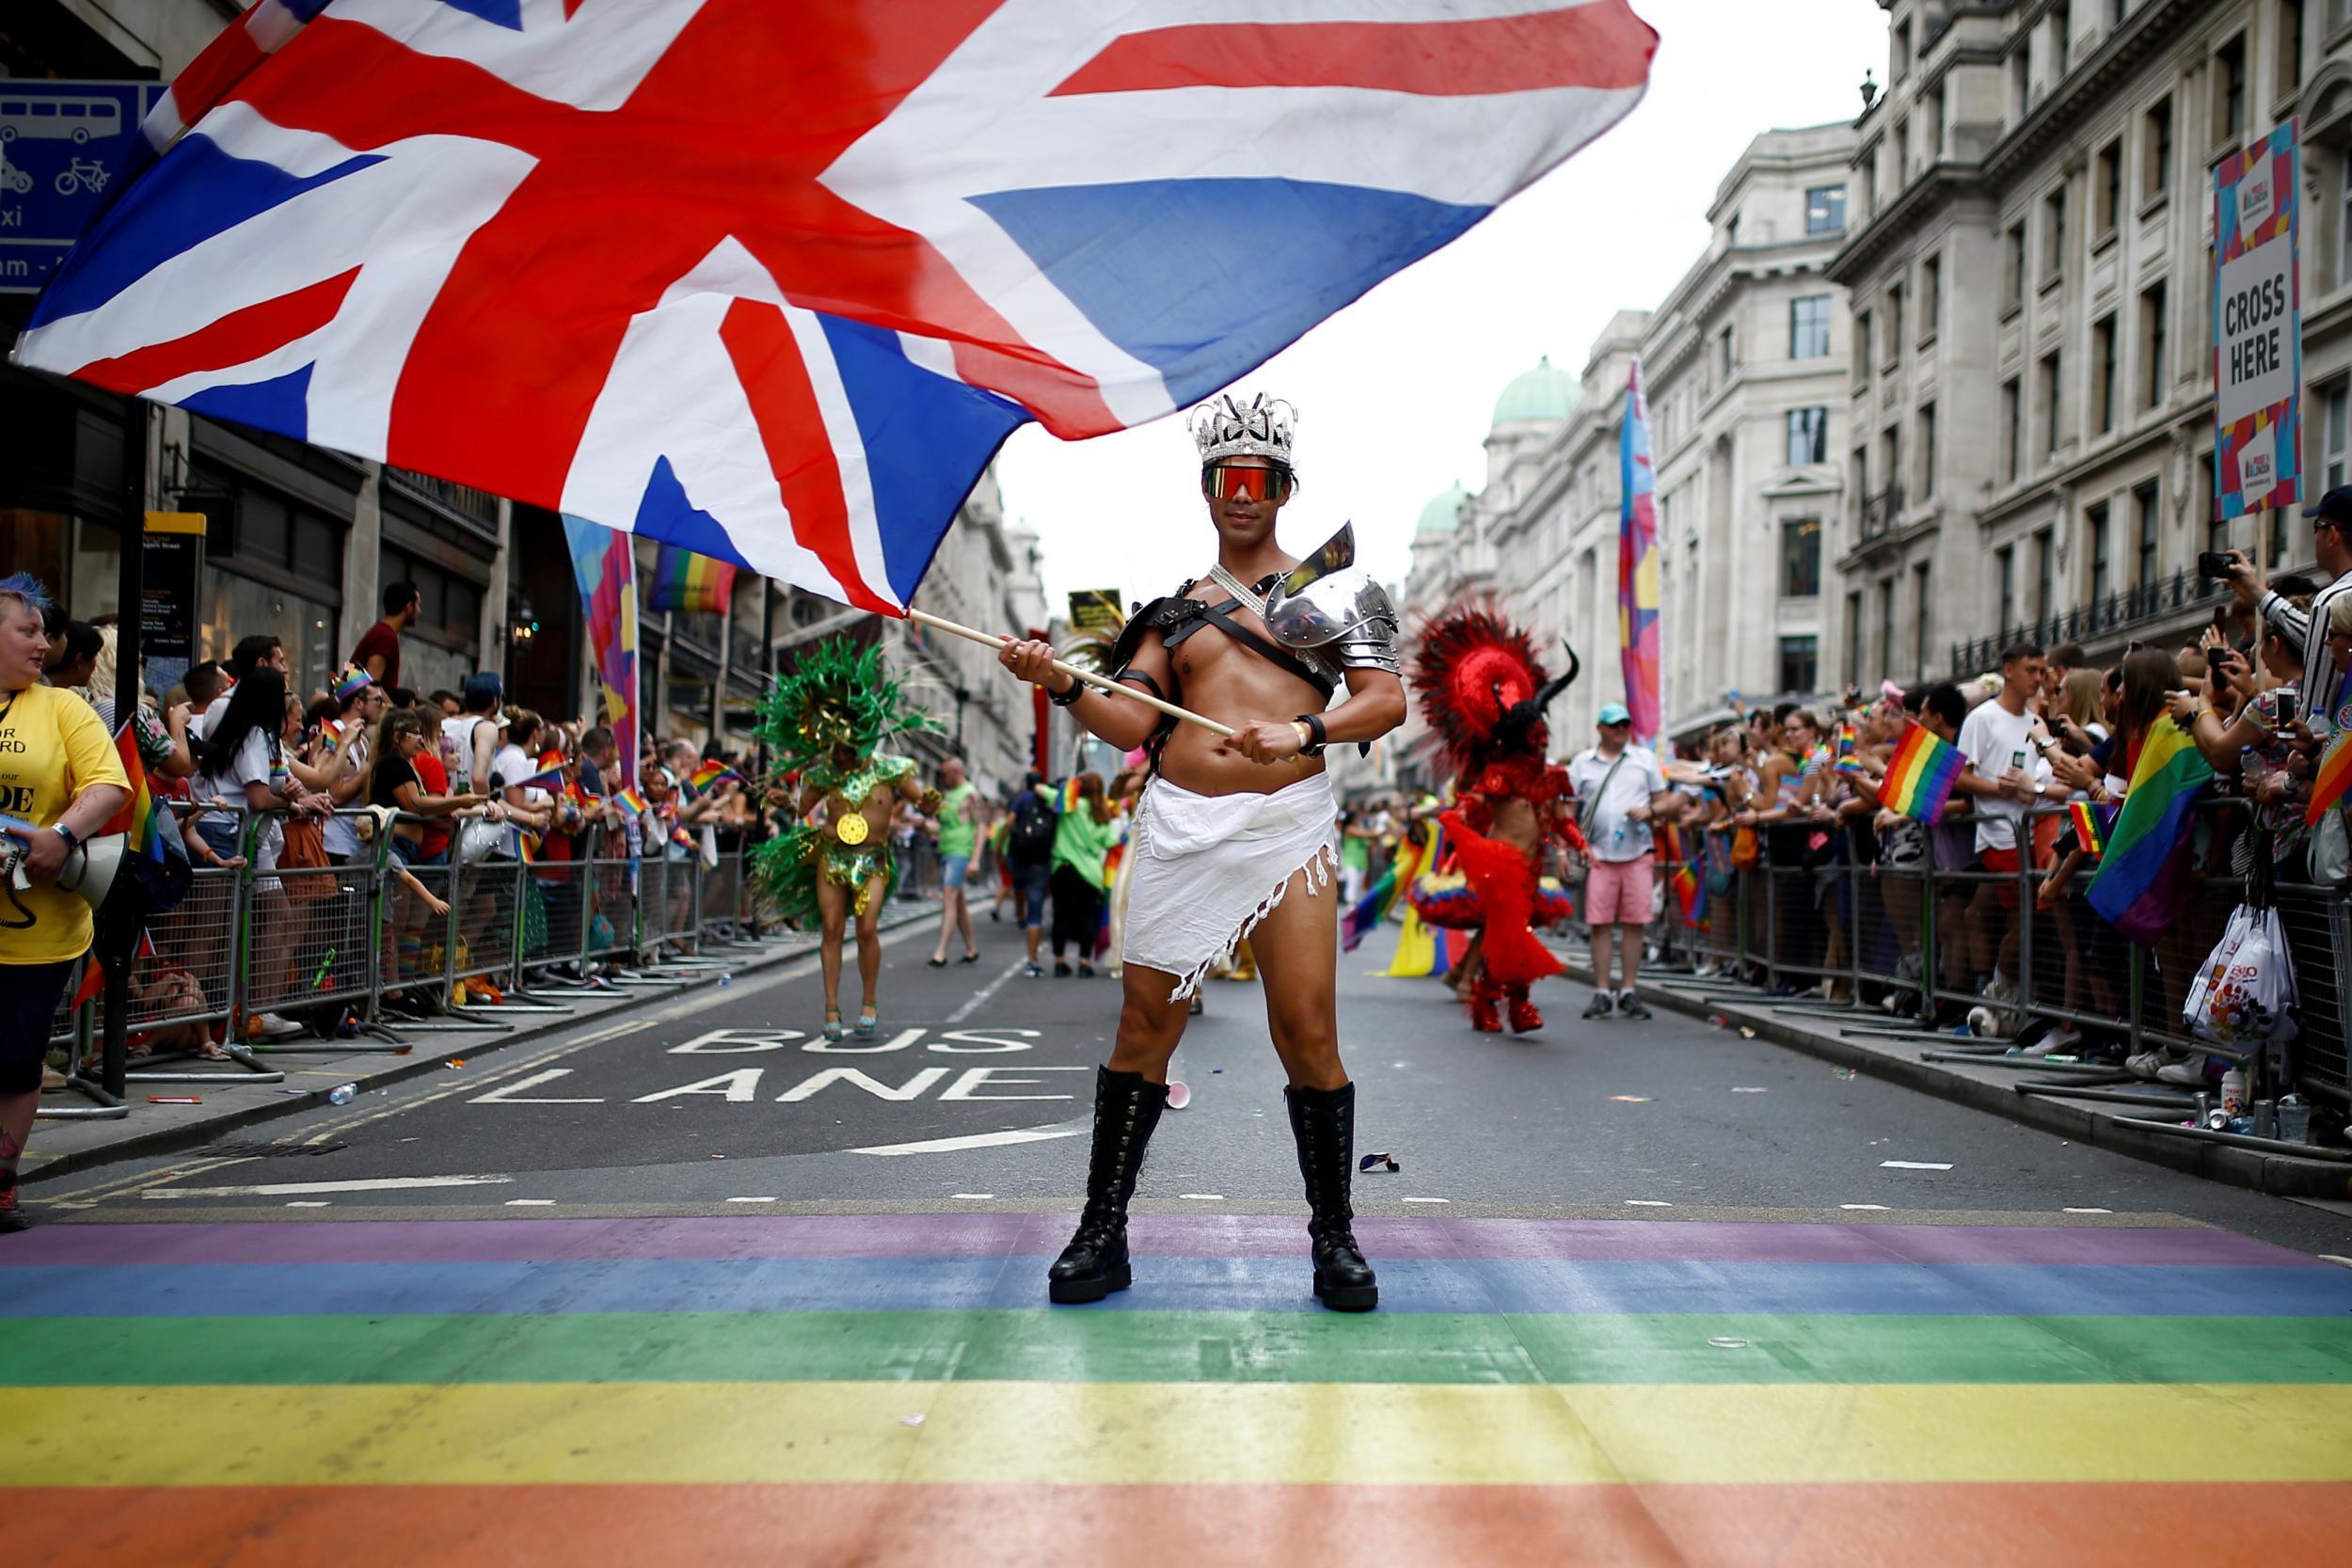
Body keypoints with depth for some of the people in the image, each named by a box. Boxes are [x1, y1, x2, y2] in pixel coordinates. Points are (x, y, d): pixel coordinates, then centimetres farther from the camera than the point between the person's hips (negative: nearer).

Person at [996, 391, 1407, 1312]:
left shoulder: (1330, 590, 12)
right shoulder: (1173, 605, 18)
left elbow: (1387, 700, 0)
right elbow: (1131, 723, 7)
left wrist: (1303, 730, -17)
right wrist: (1061, 685, -11)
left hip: (1288, 825, -2)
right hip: (1179, 825, 2)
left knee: (1308, 1034, -7)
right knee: (1145, 1026, 2)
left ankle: (1334, 1238, 7)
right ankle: (1103, 1235, 11)